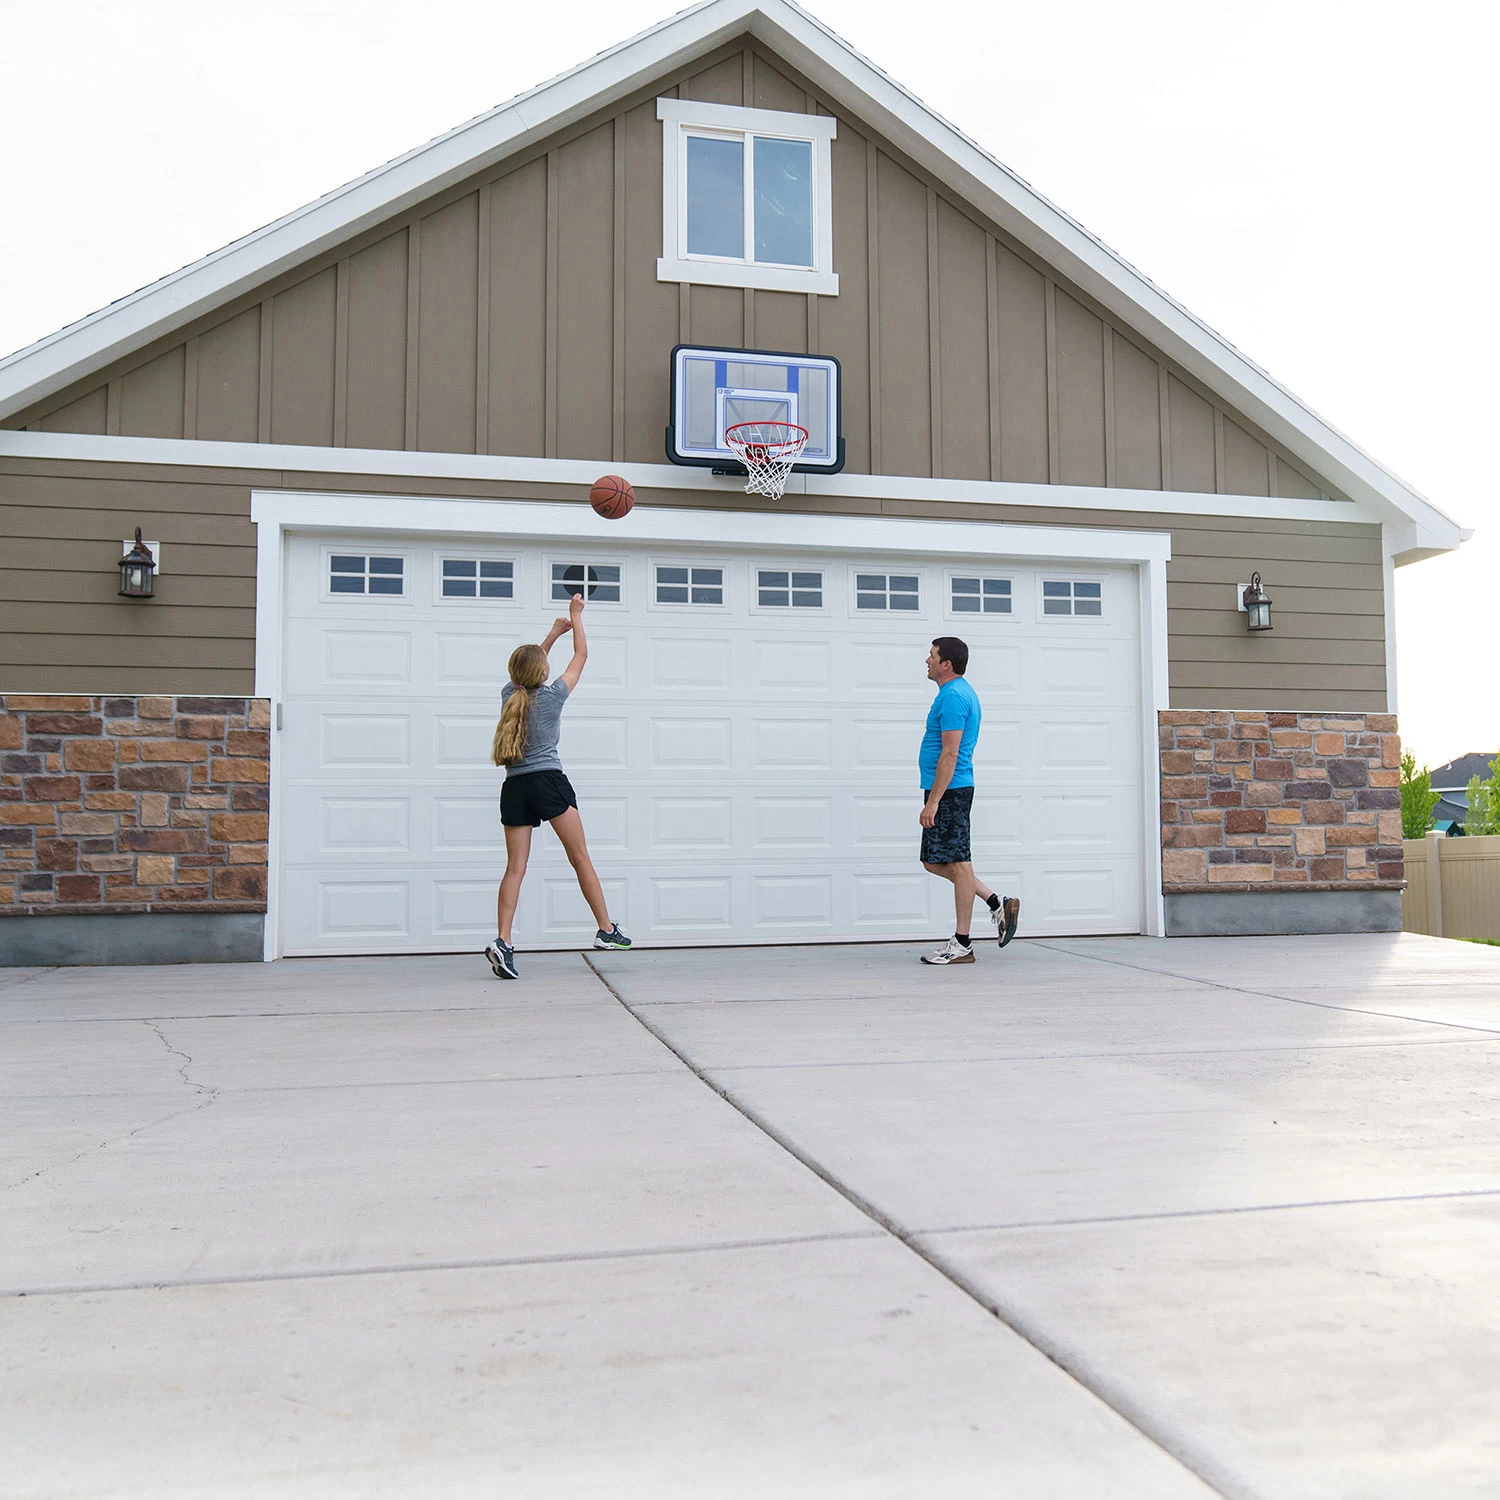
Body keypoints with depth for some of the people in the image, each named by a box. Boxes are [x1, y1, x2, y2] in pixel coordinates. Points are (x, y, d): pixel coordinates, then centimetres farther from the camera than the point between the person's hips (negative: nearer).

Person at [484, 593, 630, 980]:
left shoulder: (509, 694, 11)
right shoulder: (551, 695, -1)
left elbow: (527, 666, 33)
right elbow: (581, 655, 12)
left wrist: (553, 633, 42)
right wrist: (576, 617, 26)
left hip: (514, 788, 5)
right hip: (548, 781, -4)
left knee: (515, 868, 0)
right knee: (580, 859, 3)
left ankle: (503, 941, -13)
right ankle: (606, 930, 7)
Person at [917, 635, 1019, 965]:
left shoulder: (952, 697, -15)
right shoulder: (963, 693, 18)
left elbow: (950, 754, -21)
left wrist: (932, 802, -23)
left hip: (948, 790, -11)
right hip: (950, 791, 11)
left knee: (957, 863, -4)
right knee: (934, 861, 14)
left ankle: (961, 944, 2)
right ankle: (998, 903, 16)